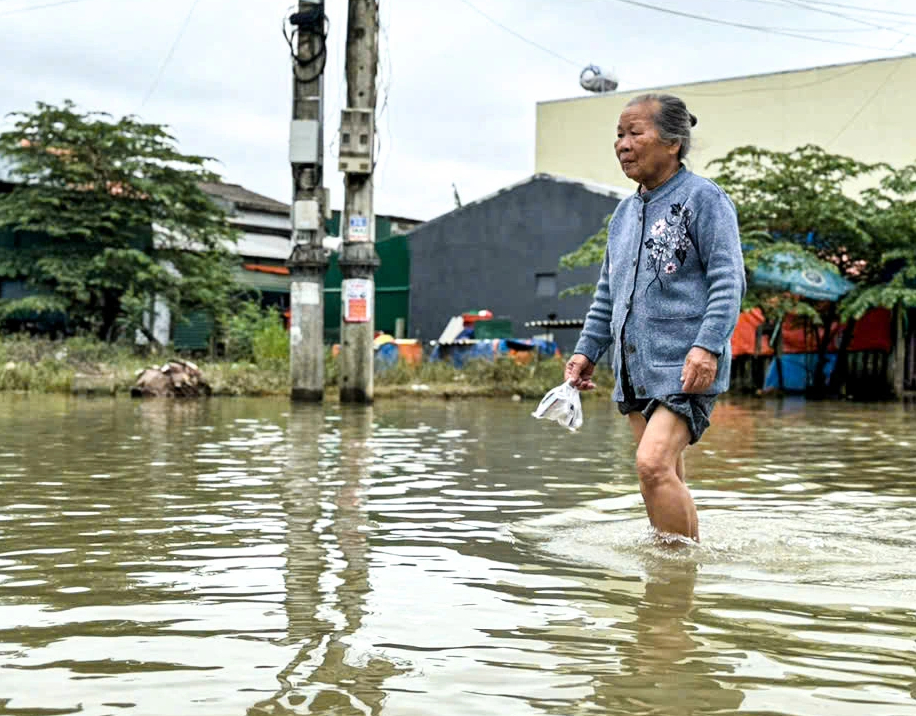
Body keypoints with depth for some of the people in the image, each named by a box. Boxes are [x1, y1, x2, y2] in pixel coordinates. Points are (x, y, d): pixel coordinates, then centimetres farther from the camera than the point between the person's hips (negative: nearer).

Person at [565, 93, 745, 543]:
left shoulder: (703, 198, -3)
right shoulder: (625, 213, 18)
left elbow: (728, 281, -11)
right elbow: (607, 294, 26)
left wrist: (708, 345, -22)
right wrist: (587, 351, 19)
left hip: (686, 368, -7)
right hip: (635, 370, 8)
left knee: (653, 464, -20)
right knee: (665, 476, 10)